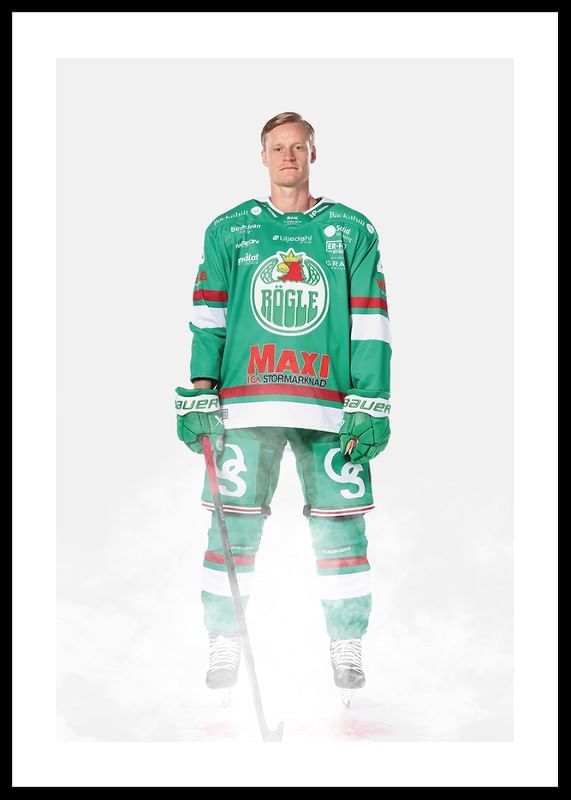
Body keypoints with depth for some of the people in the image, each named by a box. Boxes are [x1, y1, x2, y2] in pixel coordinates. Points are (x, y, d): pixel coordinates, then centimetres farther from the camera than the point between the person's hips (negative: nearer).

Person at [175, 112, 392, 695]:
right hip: (245, 405, 0)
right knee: (234, 525, -1)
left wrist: (370, 407, -3)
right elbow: (206, 318, 8)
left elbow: (370, 321, 5)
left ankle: (347, 651, 11)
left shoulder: (352, 231, 10)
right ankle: (224, 647, 11)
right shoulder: (229, 230, 11)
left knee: (341, 527, -1)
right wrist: (199, 397, -2)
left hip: (329, 407, 0)